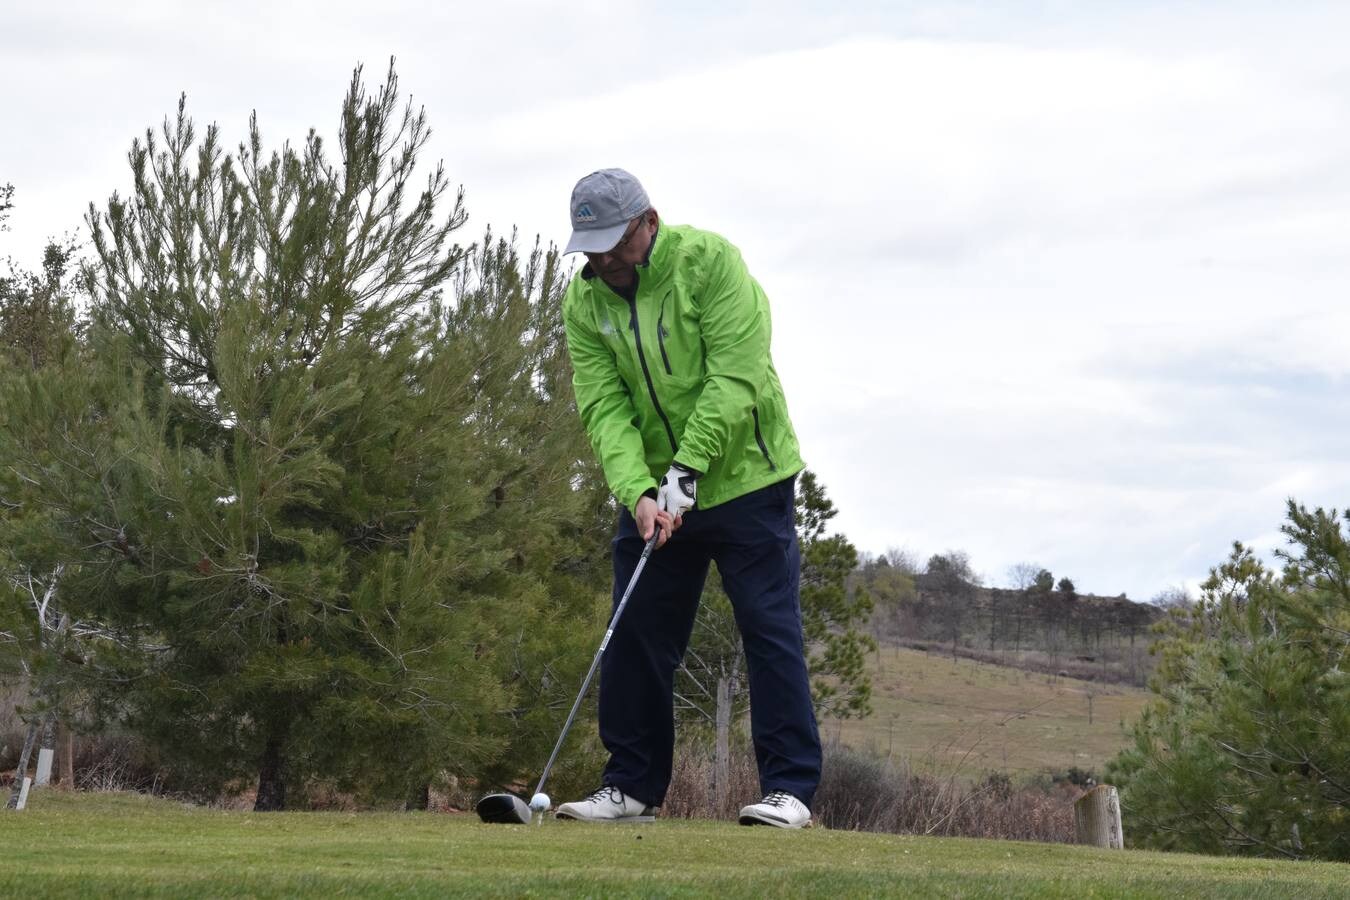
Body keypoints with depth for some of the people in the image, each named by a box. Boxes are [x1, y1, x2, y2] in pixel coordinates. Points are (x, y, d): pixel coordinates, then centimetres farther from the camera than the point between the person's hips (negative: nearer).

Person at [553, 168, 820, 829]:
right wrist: (638, 491, -23)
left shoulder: (709, 261, -15)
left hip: (743, 477, -5)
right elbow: (603, 407, -9)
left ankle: (789, 787, -3)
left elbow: (735, 375, -21)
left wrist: (688, 467, -25)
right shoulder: (583, 301, -2)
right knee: (636, 633, 5)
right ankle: (634, 786, 15)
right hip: (652, 492, 5)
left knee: (769, 627, -6)